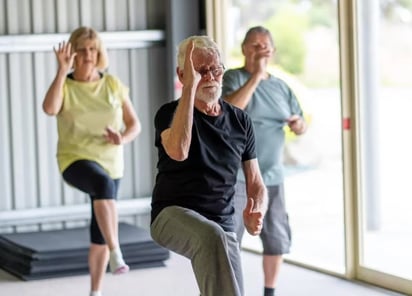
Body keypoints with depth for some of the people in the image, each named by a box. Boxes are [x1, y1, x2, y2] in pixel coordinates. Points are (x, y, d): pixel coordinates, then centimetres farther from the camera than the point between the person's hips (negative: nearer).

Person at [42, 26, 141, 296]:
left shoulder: (114, 85, 4)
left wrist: (122, 139, -14)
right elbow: (49, 108, -25)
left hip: (110, 163, 4)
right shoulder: (65, 85, -3)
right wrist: (63, 71, -25)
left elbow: (135, 124, 7)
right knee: (103, 183, -39)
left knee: (99, 232, 7)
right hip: (75, 160, -4)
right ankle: (116, 254, -40)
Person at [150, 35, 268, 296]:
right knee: (212, 237, -38)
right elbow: (178, 151, -28)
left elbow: (256, 185, 12)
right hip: (173, 215, -4)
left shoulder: (240, 121, 9)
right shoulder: (171, 113, -3)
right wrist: (190, 87, -25)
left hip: (222, 226, 5)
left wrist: (257, 213, -12)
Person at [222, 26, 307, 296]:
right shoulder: (232, 78, -4)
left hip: (271, 177, 6)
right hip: (235, 176, -5)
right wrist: (256, 75, -23)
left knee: (277, 240, 11)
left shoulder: (281, 87, 12)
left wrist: (299, 124, -6)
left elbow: (301, 127, 18)